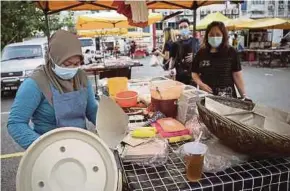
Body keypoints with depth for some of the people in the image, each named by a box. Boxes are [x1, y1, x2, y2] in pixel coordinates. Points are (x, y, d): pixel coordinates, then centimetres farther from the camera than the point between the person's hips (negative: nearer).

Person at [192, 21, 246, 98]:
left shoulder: (231, 52, -3)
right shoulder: (201, 53, 4)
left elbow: (237, 75, -4)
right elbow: (194, 73, 9)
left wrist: (244, 96, -7)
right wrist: (201, 84, -10)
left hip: (227, 96, -2)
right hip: (206, 94, 2)